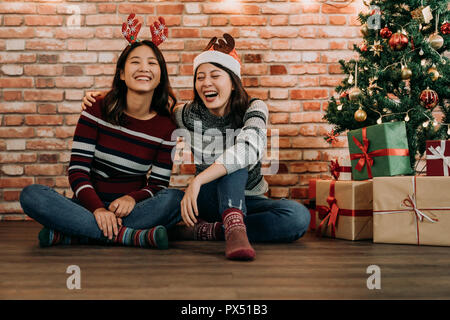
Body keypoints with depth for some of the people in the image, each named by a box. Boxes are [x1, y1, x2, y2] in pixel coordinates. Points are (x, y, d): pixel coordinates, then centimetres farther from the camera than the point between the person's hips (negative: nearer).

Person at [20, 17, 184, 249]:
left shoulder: (166, 126, 0)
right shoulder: (97, 110, -3)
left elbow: (158, 184, 0)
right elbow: (77, 169, -8)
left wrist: (132, 198, -22)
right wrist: (98, 208, -26)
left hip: (130, 209, 1)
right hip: (89, 206, 0)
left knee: (176, 199, -30)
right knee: (31, 195, -26)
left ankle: (66, 235, -30)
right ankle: (130, 235, -34)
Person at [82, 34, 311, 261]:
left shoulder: (254, 109, -12)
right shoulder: (189, 115, -6)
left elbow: (250, 148, -34)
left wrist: (197, 181, -45)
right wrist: (102, 99, -7)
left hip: (249, 200, 1)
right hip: (210, 199, -1)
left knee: (299, 217, -32)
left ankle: (207, 231, -33)